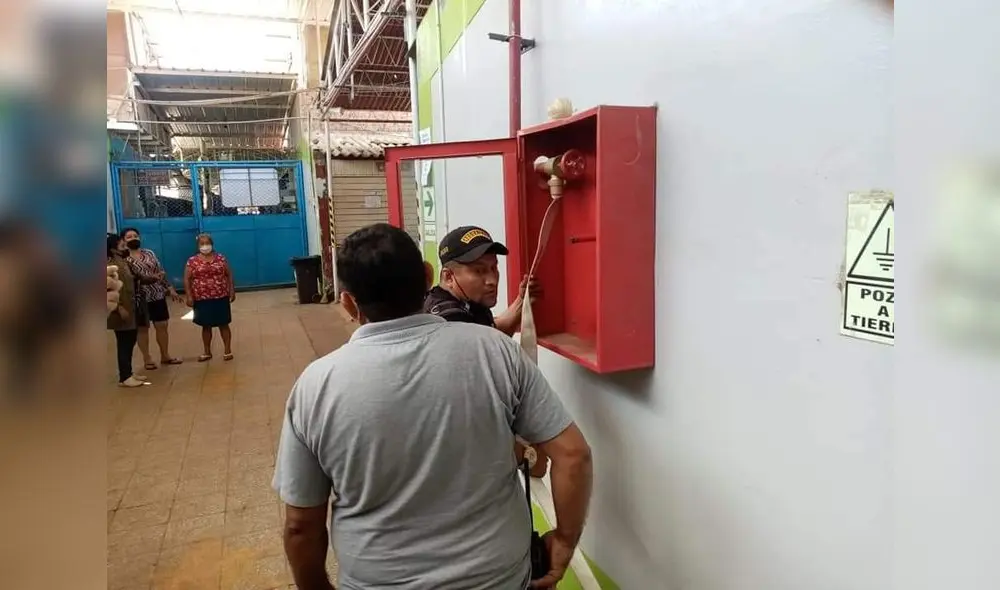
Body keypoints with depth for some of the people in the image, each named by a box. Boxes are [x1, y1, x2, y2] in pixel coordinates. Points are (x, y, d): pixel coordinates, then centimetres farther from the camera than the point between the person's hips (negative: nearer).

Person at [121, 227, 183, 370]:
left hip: (158, 295, 4)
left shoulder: (149, 253, 10)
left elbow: (161, 272, 13)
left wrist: (170, 289, 9)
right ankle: (147, 359, 17)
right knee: (143, 328, 6)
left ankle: (165, 356, 21)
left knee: (162, 326, 9)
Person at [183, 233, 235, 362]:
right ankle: (207, 352, 22)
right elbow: (187, 279, 0)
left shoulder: (220, 258, 4)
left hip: (221, 297, 0)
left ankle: (227, 350, 13)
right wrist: (188, 296, -7)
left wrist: (232, 290, -1)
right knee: (206, 326, 10)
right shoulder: (192, 261, 1)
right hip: (202, 299, 0)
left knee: (224, 324, 4)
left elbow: (229, 275, 6)